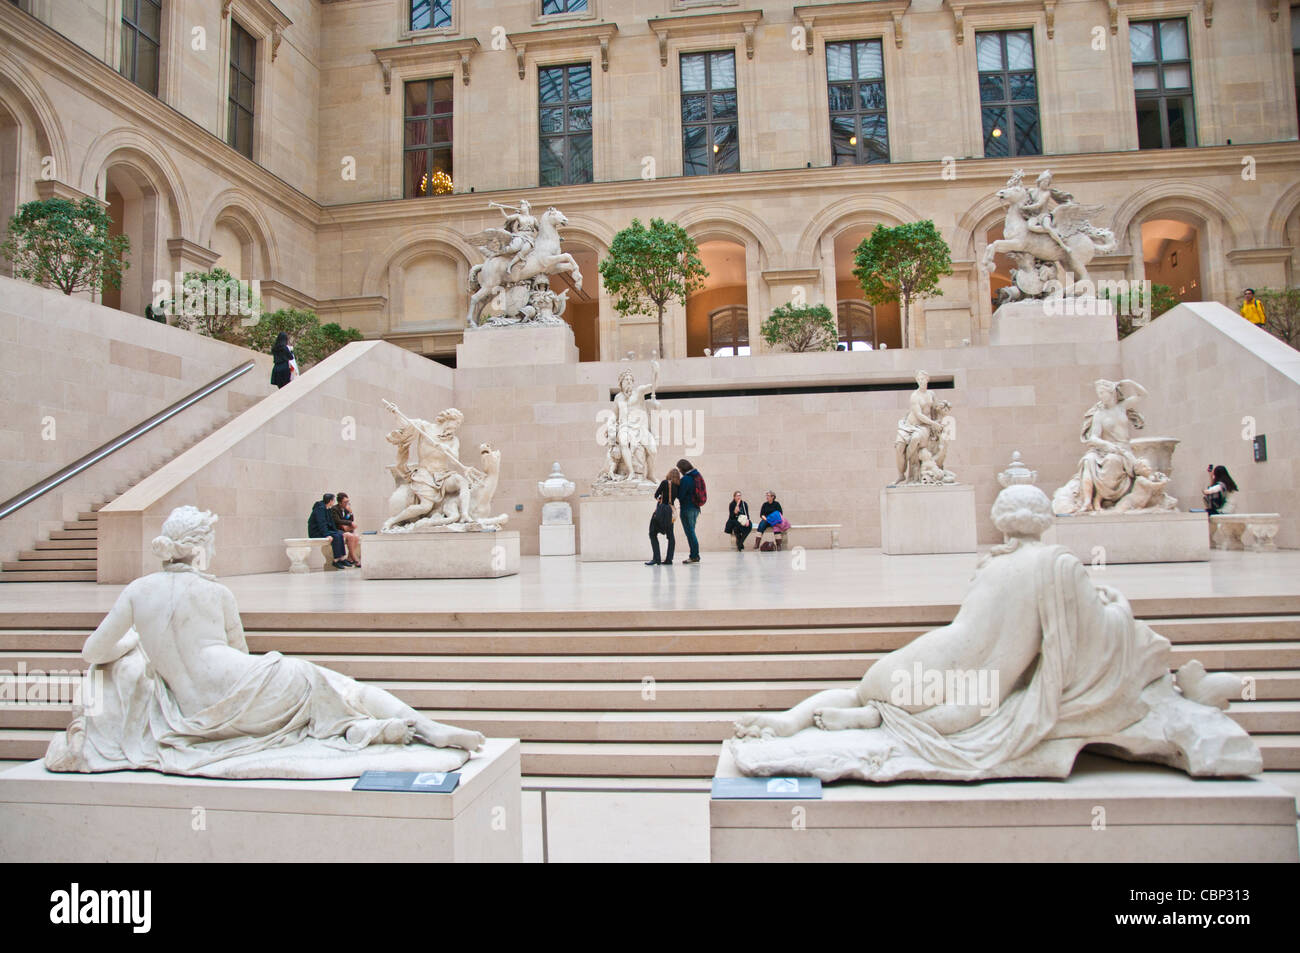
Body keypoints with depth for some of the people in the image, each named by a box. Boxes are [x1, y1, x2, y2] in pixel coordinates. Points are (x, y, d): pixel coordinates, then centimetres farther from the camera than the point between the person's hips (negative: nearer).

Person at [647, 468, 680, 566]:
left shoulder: (665, 482, -7)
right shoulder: (678, 486, 5)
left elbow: (656, 495, -2)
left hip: (661, 510, -5)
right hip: (671, 511, 5)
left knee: (653, 534, -3)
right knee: (670, 535, 13)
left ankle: (656, 559, -12)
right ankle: (669, 559, 10)